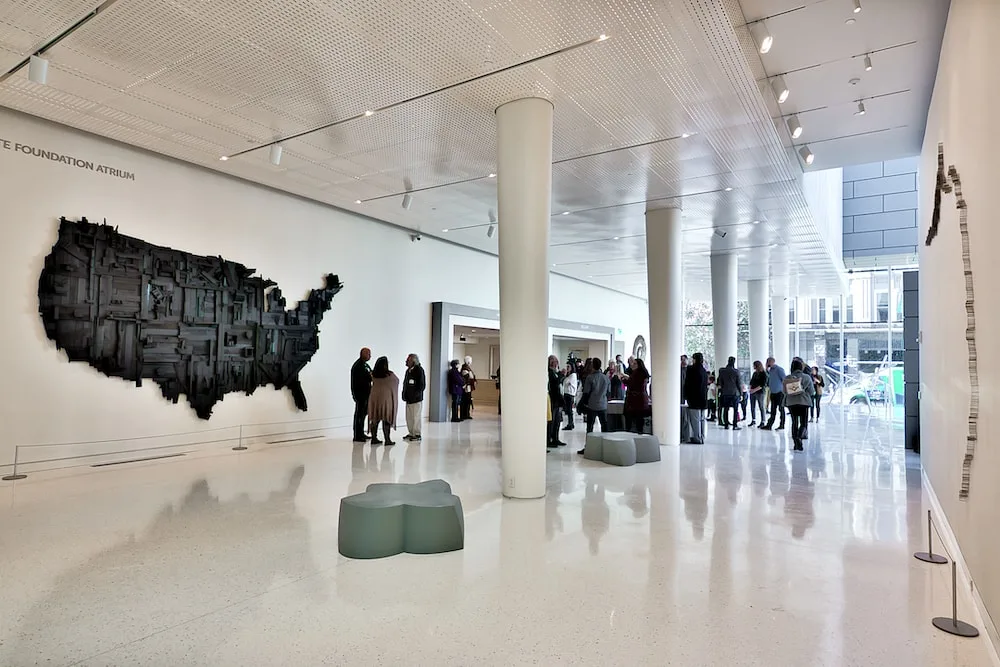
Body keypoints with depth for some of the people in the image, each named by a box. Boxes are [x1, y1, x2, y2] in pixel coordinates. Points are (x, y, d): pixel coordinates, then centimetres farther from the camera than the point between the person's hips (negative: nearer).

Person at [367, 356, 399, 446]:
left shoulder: (373, 374, -3)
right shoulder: (390, 374, -12)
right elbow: (397, 381, 4)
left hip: (375, 397, 4)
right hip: (387, 397, -4)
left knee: (375, 418, 11)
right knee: (386, 419, 0)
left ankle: (374, 438, 15)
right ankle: (387, 440, 2)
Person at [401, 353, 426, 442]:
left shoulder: (419, 370, -10)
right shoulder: (408, 370, 13)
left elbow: (422, 385, -13)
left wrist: (415, 394, -17)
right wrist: (404, 394, 7)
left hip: (416, 399, -8)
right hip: (408, 398, 8)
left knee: (416, 417, -1)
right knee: (409, 417, 11)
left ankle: (417, 435, 7)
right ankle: (411, 433, 22)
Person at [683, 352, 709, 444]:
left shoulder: (691, 369, -11)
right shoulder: (704, 371, 11)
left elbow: (687, 384, -10)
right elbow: (706, 385, 17)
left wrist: (686, 396, -4)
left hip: (694, 398, -8)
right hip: (703, 399, 8)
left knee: (695, 419, -4)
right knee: (701, 419, 11)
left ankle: (697, 438, -3)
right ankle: (702, 438, 15)